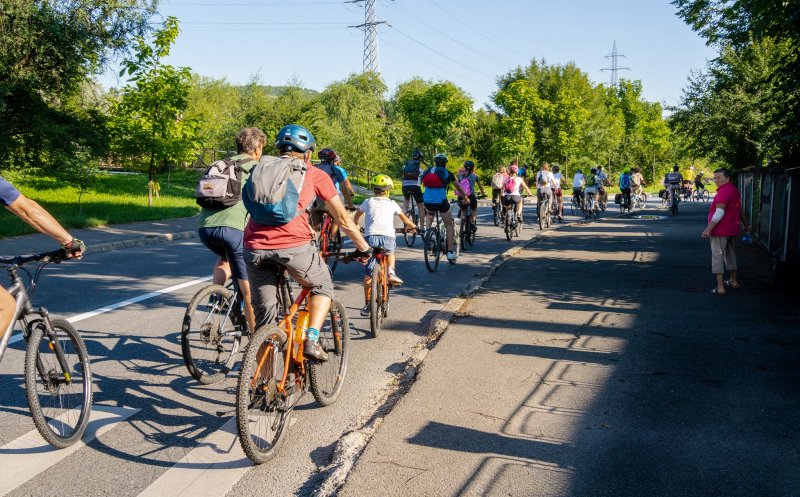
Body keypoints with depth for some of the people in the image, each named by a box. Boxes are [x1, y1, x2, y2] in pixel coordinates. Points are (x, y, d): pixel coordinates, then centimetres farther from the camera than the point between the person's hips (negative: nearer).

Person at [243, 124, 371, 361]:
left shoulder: (261, 169, 25)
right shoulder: (314, 174, 15)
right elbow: (343, 220, 19)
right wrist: (364, 248, 32)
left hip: (254, 247, 4)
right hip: (293, 246, -3)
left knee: (264, 313, 16)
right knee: (323, 287, 23)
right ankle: (312, 341, 6)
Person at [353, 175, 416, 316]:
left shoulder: (368, 202, 19)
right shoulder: (392, 204, 18)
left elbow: (357, 216, 35)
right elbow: (404, 218, 32)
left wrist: (355, 225, 56)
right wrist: (412, 226, 51)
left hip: (370, 237, 0)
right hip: (388, 237, 0)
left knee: (368, 272, 10)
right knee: (390, 251, 36)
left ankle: (367, 304, 10)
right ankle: (391, 273, 13)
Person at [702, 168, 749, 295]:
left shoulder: (724, 192, -17)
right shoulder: (734, 190, 14)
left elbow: (719, 213, -26)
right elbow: (740, 210, 26)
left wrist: (709, 229, -29)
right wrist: (746, 225, 36)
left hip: (720, 231, -10)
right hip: (732, 230, 10)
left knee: (717, 256, -6)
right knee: (730, 255, 22)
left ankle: (720, 287, -10)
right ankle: (734, 282, 34)